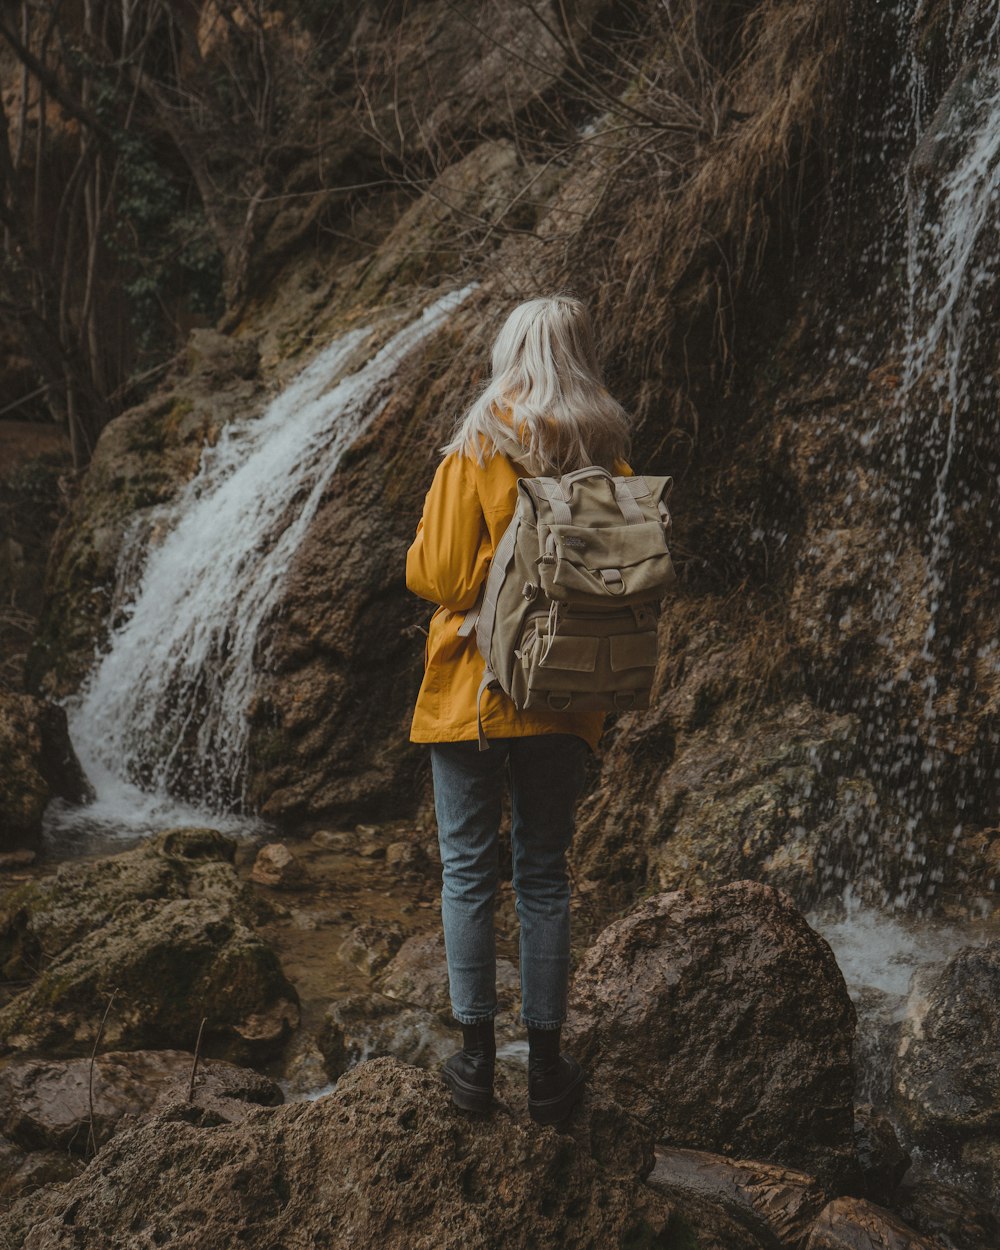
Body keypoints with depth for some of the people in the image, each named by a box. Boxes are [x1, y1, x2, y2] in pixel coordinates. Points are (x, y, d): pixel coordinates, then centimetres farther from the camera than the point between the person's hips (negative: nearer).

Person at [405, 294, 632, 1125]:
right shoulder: (608, 461, 0)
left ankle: (478, 1056, 14)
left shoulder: (476, 454, -9)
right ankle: (547, 1065, 18)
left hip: (472, 693, -3)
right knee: (545, 875, 11)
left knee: (469, 871, 8)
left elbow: (436, 576, -10)